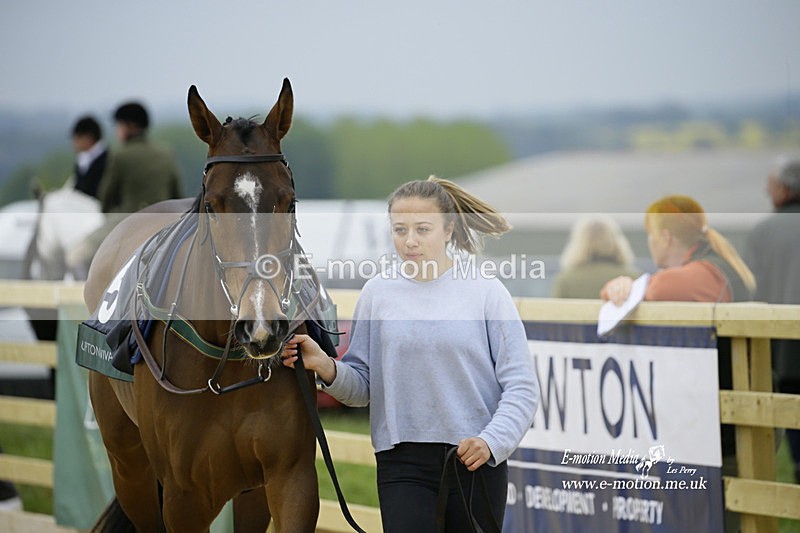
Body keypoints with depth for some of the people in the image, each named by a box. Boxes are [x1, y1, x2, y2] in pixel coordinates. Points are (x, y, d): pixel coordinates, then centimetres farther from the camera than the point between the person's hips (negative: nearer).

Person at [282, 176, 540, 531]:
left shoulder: (486, 293, -3)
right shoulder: (378, 292, 3)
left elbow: (520, 385, -4)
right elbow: (362, 387, 7)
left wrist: (492, 440, -19)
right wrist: (326, 368, -13)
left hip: (476, 461, 0)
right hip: (403, 462, 0)